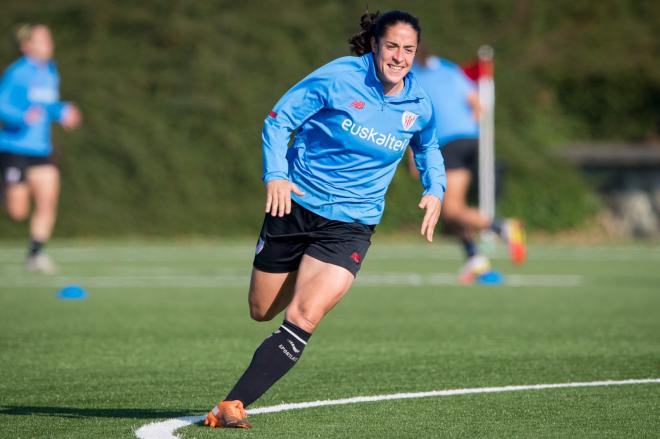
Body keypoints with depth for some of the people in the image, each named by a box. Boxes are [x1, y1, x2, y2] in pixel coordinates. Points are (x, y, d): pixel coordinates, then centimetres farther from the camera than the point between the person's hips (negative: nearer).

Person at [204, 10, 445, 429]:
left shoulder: (419, 106, -2)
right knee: (262, 312, 11)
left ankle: (231, 406, -19)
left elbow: (429, 149, 20)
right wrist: (275, 174, -21)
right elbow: (278, 120, -7)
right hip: (295, 205, 0)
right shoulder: (338, 77, -13)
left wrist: (435, 190, 1)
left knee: (302, 320, -19)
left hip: (350, 226, 0)